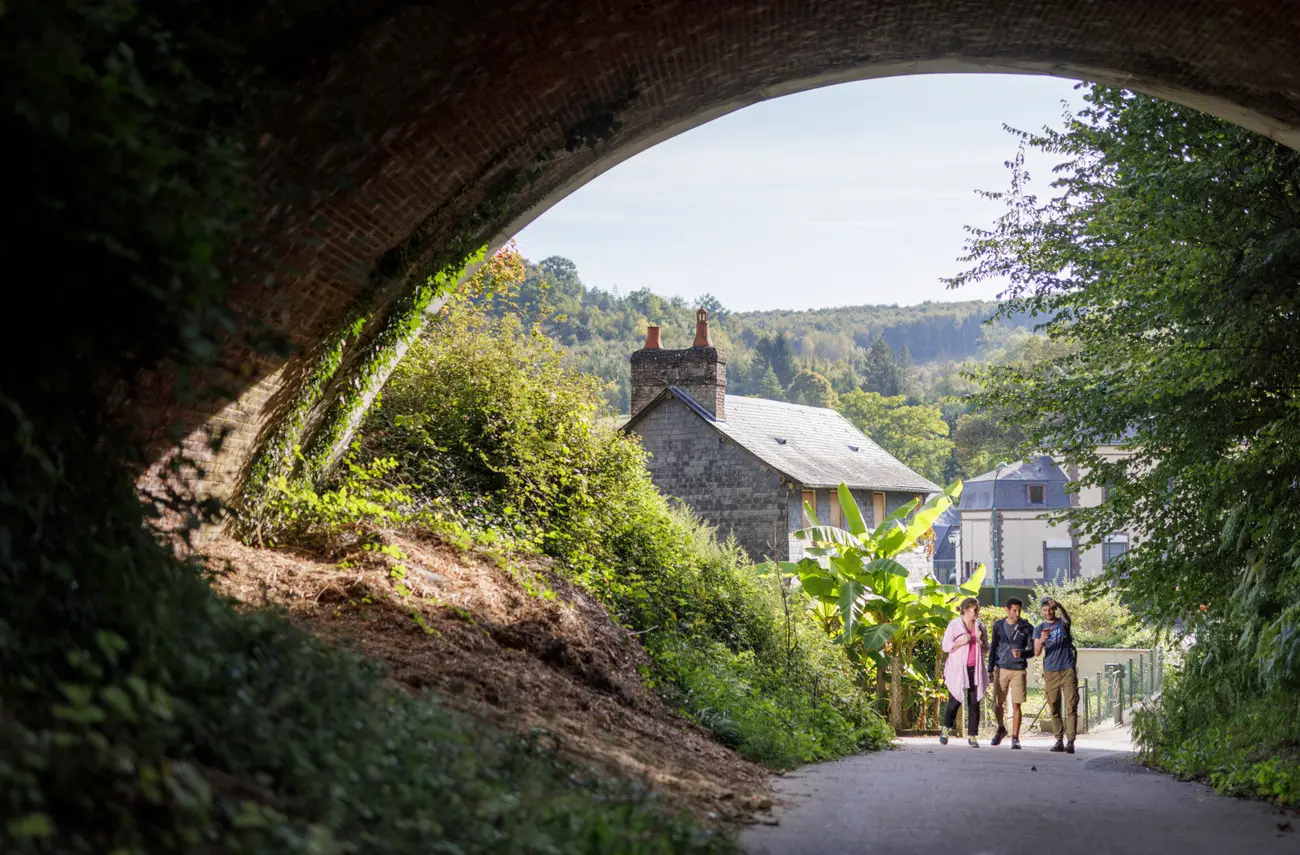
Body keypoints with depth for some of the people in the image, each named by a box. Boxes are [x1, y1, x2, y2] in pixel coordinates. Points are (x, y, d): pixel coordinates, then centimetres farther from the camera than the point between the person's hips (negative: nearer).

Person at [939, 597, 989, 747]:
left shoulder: (980, 626, 10)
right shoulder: (954, 625, -1)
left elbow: (986, 650, 16)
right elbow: (945, 646, -2)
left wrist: (980, 641, -5)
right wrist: (962, 642, -15)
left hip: (975, 670, 3)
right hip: (958, 669, -3)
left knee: (974, 703, -2)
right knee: (955, 701, 0)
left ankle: (972, 736, 2)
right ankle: (946, 729, 23)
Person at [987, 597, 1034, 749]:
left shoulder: (1026, 628, 1)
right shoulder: (998, 626, 6)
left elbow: (1032, 650, 3)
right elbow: (993, 649, 11)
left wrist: (1022, 654, -18)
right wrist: (990, 670, 8)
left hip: (1018, 670, -2)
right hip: (1001, 669, 2)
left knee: (1016, 705, -4)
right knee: (997, 704, 4)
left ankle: (1015, 738, 4)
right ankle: (1001, 729, 29)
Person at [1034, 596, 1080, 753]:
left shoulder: (1062, 623, 6)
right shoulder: (1039, 629, 9)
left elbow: (1067, 618, -20)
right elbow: (1037, 652, -2)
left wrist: (1058, 605, -41)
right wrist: (1041, 641, -23)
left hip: (1068, 670, -2)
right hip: (1050, 672, 2)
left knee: (1071, 706, -10)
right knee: (1055, 709, 3)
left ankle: (1070, 741, -15)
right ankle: (1059, 740, 6)